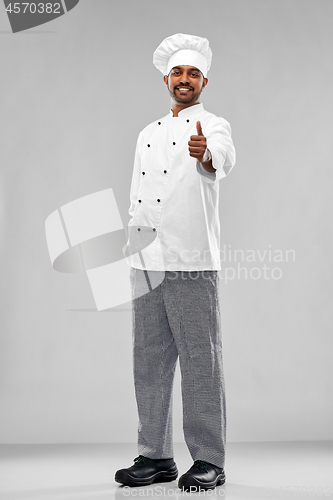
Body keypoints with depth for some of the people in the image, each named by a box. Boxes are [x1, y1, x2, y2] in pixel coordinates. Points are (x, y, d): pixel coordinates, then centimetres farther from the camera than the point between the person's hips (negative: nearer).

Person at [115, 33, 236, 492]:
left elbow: (223, 159, -24)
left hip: (193, 264, -6)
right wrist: (133, 253, 16)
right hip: (147, 264, 6)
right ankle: (156, 457, 21)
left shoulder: (214, 126, 1)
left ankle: (209, 461, 9)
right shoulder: (149, 134, 20)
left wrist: (205, 154, -48)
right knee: (150, 363, 10)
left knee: (201, 363, -2)